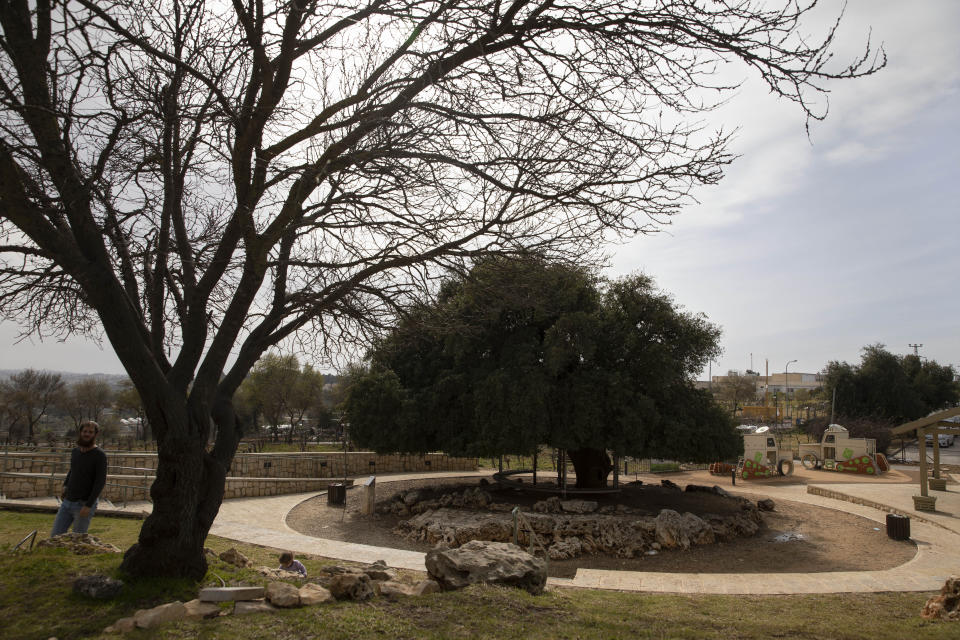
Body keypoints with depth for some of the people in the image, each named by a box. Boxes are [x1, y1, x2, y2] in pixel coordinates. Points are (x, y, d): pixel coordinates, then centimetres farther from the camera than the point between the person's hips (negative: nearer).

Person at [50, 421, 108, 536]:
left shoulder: (99, 455, -13)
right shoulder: (76, 451, 6)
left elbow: (101, 482, -17)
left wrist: (88, 505, -21)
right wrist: (65, 485, 12)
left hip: (84, 504, -6)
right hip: (67, 502, 6)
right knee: (55, 536, 8)